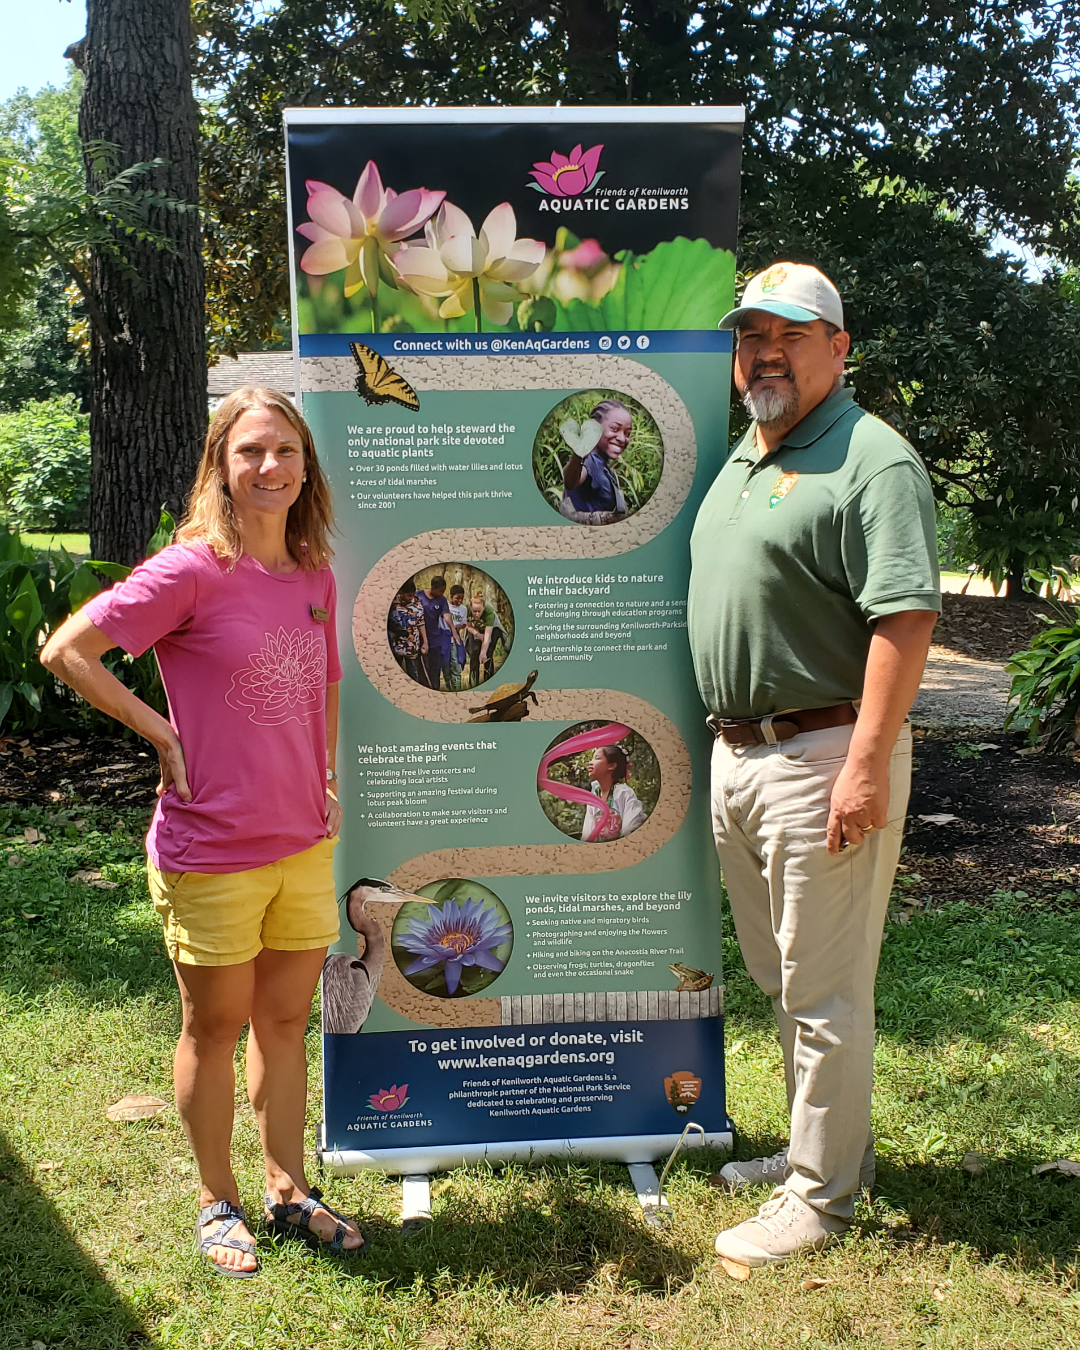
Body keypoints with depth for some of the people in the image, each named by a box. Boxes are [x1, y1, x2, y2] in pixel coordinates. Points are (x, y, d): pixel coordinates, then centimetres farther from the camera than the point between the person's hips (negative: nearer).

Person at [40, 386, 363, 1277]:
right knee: (215, 1029, 12)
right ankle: (219, 1203, 33)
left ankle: (290, 1191, 35)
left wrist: (326, 778, 11)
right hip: (212, 852, -5)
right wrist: (162, 734, -13)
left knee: (286, 1021, 17)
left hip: (306, 843, 5)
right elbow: (66, 650, -12)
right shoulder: (192, 570, -14)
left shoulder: (316, 575, 4)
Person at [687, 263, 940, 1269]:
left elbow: (905, 616, -20)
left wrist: (868, 762, -25)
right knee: (781, 979, 20)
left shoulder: (873, 459, -12)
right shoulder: (741, 458, 16)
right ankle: (825, 1145, 37)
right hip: (736, 753, 9)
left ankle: (819, 1195, 18)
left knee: (824, 992, 2)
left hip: (824, 758, -9)